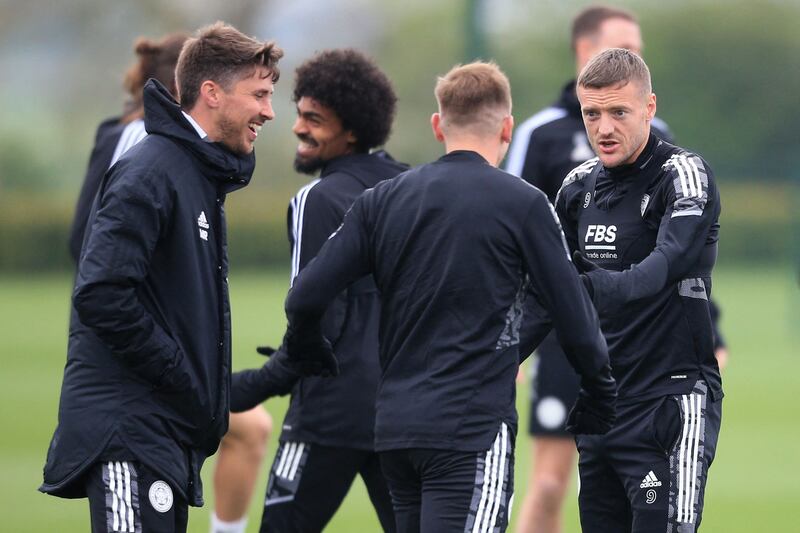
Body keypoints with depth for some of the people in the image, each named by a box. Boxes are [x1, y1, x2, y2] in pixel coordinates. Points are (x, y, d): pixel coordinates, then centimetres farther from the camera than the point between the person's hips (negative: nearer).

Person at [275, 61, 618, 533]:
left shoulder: (382, 201, 8)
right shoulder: (523, 204, -4)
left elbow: (307, 297, 4)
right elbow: (572, 313, -1)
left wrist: (303, 347, 26)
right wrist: (600, 389, 15)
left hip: (395, 423, 6)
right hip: (474, 430, -6)